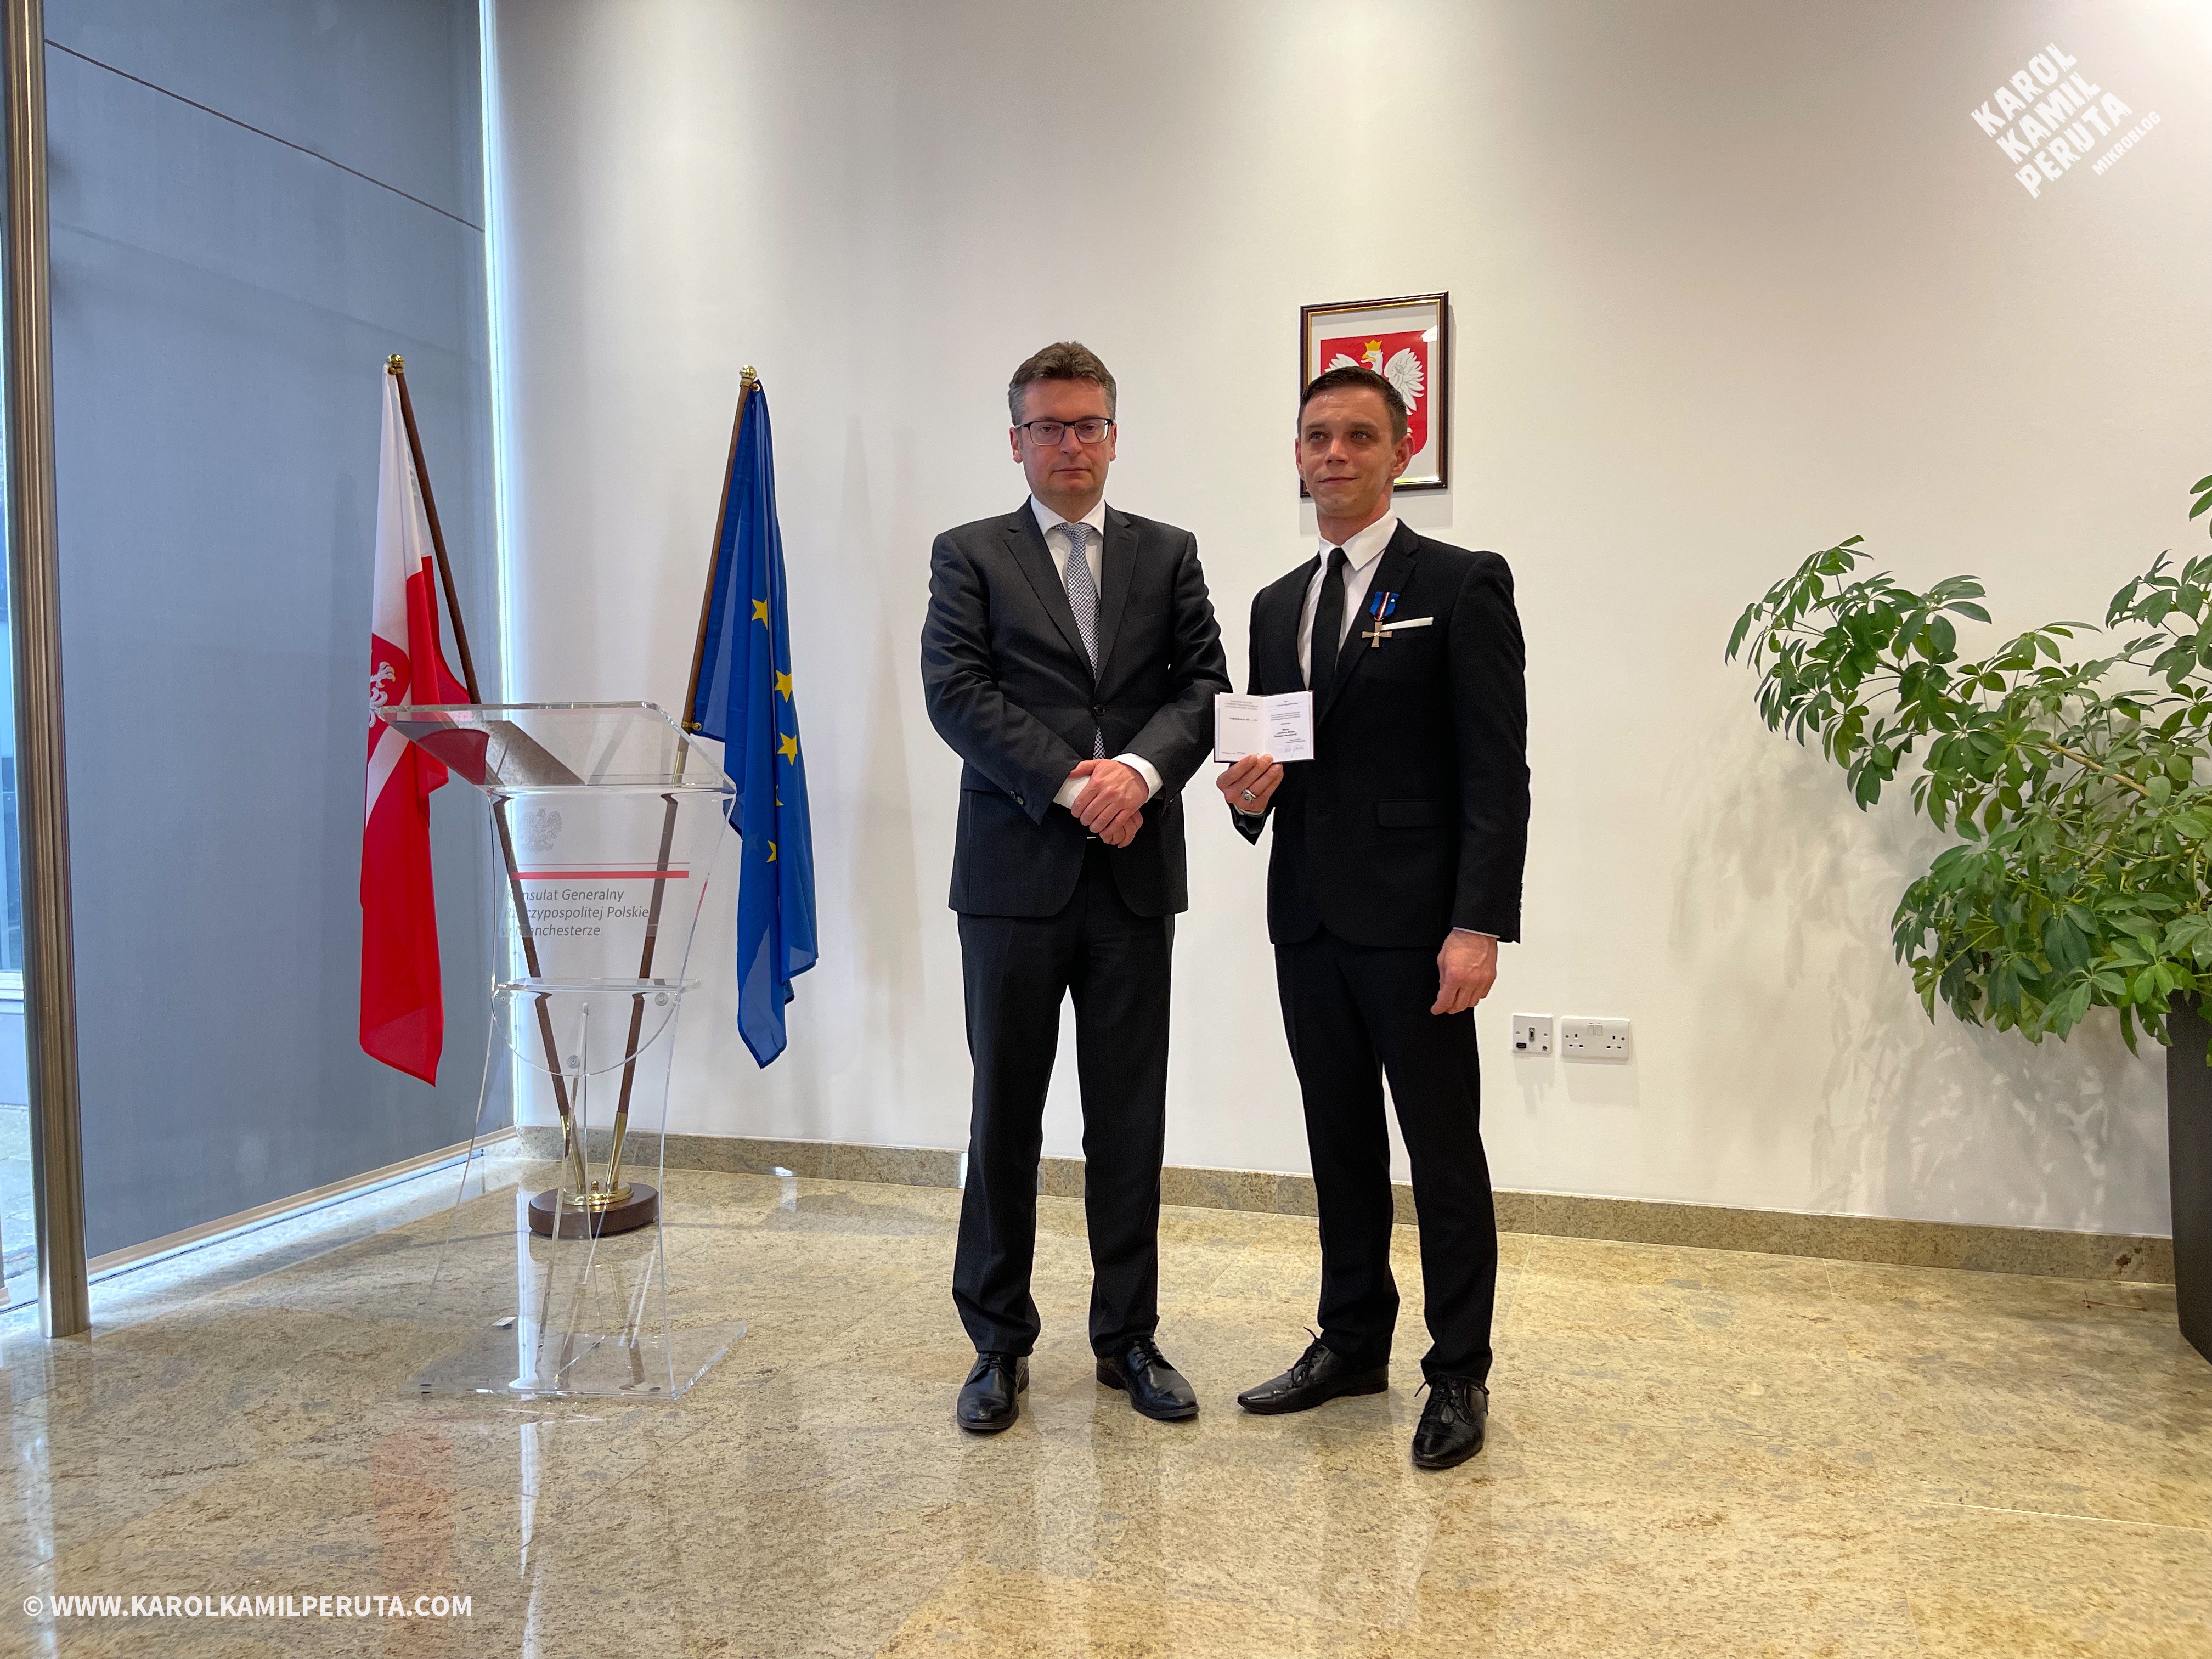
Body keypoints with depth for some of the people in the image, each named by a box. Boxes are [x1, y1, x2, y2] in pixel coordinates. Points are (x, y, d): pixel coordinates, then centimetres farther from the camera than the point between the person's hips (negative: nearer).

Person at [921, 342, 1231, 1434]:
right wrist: (1070, 784, -16)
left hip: (1134, 874, 2)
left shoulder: (1168, 555, 13)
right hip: (1015, 872, -2)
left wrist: (1140, 769, -16)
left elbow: (1203, 684, 3)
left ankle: (1127, 1337, 22)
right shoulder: (969, 556, 6)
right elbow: (956, 694, -7)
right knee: (1003, 1117, 6)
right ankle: (998, 1343, 20)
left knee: (1131, 1120, 8)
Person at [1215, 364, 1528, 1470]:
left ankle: (1459, 1375, 17)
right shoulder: (1277, 606, 15)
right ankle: (1353, 1342, 30)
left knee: (1443, 1151, 3)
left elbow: (1497, 769, -10)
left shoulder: (1461, 586, -4)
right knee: (1339, 1142, 15)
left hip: (1413, 922, -6)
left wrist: (1478, 925, -18)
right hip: (1308, 920, 6)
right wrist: (1248, 793, -5)